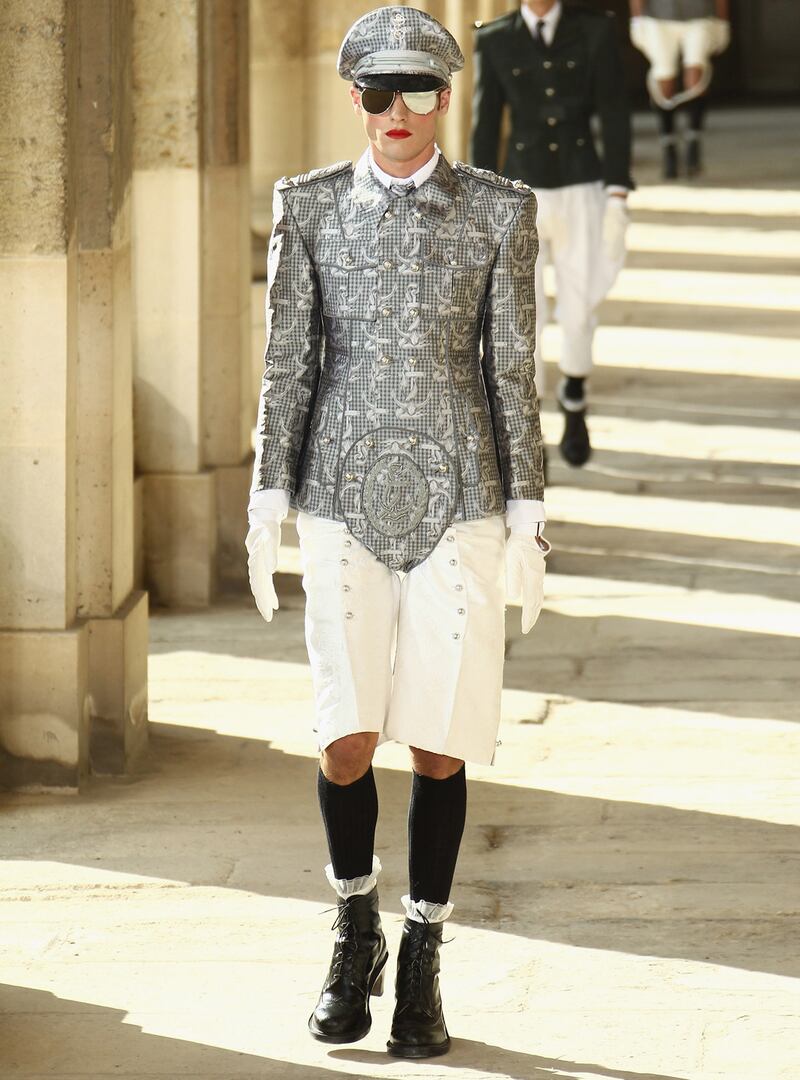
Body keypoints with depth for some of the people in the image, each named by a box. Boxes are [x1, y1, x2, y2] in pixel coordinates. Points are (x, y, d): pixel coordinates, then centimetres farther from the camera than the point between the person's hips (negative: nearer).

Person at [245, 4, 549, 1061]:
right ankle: (355, 933, 20)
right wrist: (267, 503, 1)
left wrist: (528, 517, -1)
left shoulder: (498, 210, 1)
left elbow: (512, 368, 2)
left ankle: (422, 966, 14)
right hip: (345, 496, 0)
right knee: (347, 739, -5)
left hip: (459, 496, 0)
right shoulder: (309, 205, 4)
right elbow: (288, 360, 5)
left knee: (440, 742, 0)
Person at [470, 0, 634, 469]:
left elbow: (615, 118, -5)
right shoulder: (494, 41, -1)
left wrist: (617, 199, -12)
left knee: (578, 312, 6)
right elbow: (486, 129, 1)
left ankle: (574, 398, 36)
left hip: (581, 193, 0)